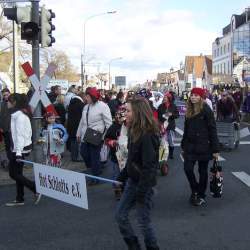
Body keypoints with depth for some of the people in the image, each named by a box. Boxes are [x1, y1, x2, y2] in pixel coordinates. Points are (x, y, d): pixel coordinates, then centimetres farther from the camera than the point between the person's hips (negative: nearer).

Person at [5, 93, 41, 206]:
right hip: (23, 147, 9)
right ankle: (19, 199, 18)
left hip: (20, 148, -9)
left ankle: (36, 189, -1)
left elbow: (20, 134, -22)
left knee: (13, 173, -3)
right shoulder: (22, 114, 11)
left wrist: (18, 152, -25)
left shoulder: (19, 115, -17)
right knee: (17, 173, 12)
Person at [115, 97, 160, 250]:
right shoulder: (135, 131, 5)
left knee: (144, 221, 3)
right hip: (132, 180, 9)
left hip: (144, 184, -9)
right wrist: (122, 176, 16)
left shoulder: (148, 135, -23)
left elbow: (149, 166, -25)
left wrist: (141, 192, -23)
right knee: (121, 215, 13)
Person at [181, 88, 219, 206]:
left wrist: (215, 149, -12)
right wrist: (183, 146, 14)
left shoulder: (206, 110, -9)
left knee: (203, 171, 7)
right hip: (190, 146, 4)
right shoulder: (189, 111, 8)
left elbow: (212, 130, -10)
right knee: (187, 168, -5)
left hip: (203, 146, -4)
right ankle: (195, 190, 19)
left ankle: (201, 195, 23)